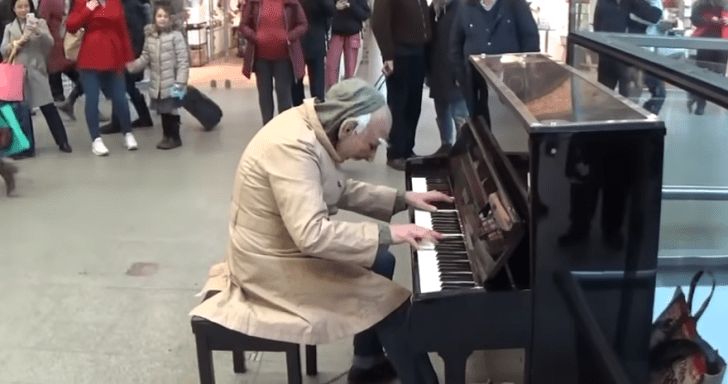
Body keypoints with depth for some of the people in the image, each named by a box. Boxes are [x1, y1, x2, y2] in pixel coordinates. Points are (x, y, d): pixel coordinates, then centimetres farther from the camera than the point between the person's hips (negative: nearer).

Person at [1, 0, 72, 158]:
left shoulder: (40, 23, 7)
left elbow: (50, 43, -6)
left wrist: (38, 31, -24)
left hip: (37, 71, -2)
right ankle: (27, 147, 10)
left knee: (48, 107, -3)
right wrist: (18, 42, -13)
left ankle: (62, 142, 4)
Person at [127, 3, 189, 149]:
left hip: (171, 82, -5)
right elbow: (145, 58, 11)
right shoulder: (150, 38, 8)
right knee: (163, 110, 14)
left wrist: (180, 82, -17)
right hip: (157, 83, 5)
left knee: (171, 110, 2)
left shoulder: (176, 36, -9)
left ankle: (175, 137, 16)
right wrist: (132, 66, -7)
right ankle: (167, 135, 28)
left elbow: (183, 60, -12)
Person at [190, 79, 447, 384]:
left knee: (381, 262, 20)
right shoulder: (292, 146, -30)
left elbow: (341, 190, 14)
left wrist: (403, 199, 8)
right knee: (392, 304, -11)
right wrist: (387, 234, -29)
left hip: (288, 246, 10)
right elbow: (312, 234, -37)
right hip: (273, 267, -10)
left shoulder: (310, 127, 0)